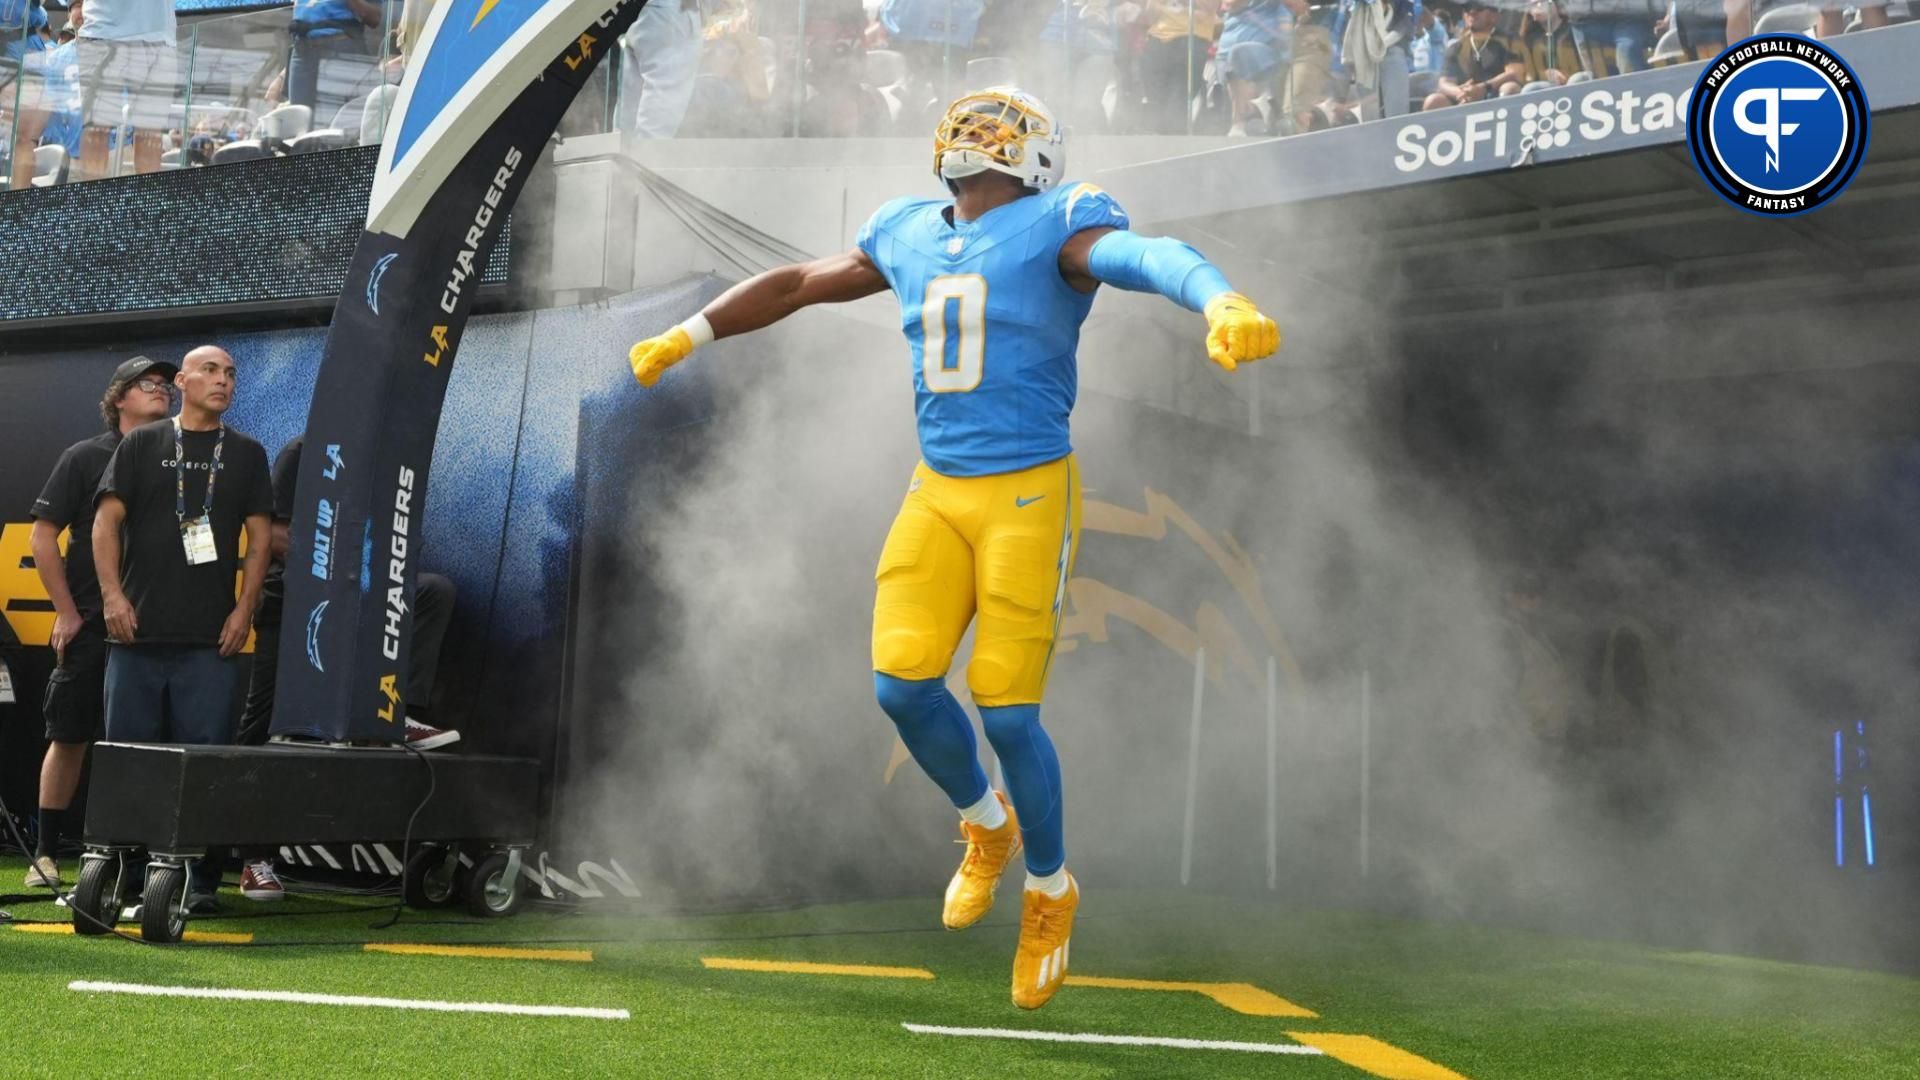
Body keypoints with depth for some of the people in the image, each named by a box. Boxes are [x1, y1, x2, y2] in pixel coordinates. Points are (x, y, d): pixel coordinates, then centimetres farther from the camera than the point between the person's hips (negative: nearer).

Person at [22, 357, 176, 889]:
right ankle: (45, 853, 12)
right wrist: (66, 612, -4)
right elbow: (43, 536, 1)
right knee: (70, 738, 3)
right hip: (91, 625, -2)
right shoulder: (86, 456, 2)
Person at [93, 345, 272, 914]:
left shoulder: (246, 454, 12)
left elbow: (259, 539, 8)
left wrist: (245, 609, -2)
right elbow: (107, 520, 4)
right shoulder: (141, 444, 9)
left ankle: (198, 878, 4)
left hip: (211, 638, 0)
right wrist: (112, 593, -7)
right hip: (138, 630, 0)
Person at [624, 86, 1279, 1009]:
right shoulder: (908, 236, 11)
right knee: (902, 685, -4)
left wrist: (1224, 303, -49)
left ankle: (1050, 889, 21)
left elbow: (1148, 256, -28)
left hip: (1029, 497, -5)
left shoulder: (1054, 229, -8)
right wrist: (686, 337, 27)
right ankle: (985, 827, 26)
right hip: (937, 493, 5)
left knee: (1006, 713, -5)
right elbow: (797, 285, 23)